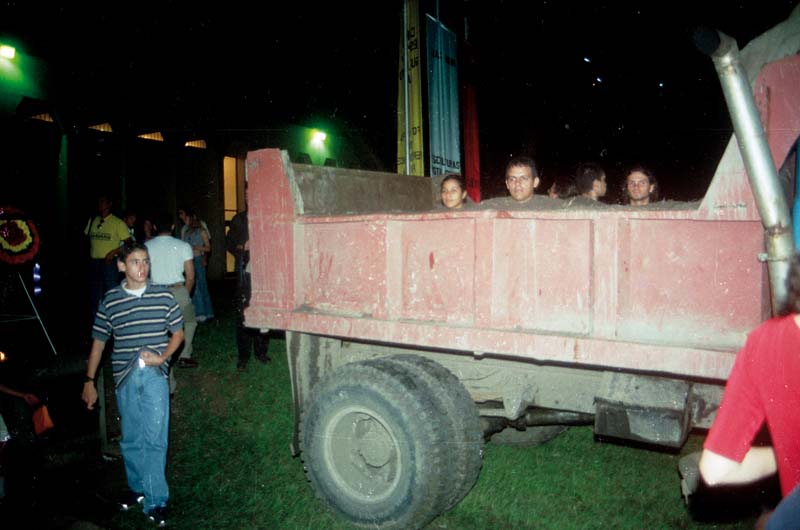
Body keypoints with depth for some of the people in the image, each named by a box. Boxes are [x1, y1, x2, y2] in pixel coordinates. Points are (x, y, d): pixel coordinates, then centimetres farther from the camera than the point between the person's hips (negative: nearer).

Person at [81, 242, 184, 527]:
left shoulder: (163, 296, -1)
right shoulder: (110, 300, 2)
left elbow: (178, 333, 8)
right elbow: (98, 341, 9)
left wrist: (162, 357, -9)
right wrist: (89, 381, 9)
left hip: (155, 376, -2)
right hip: (125, 377, 2)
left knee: (155, 439, -4)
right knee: (131, 439, 13)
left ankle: (156, 501, 5)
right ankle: (138, 488, 32)